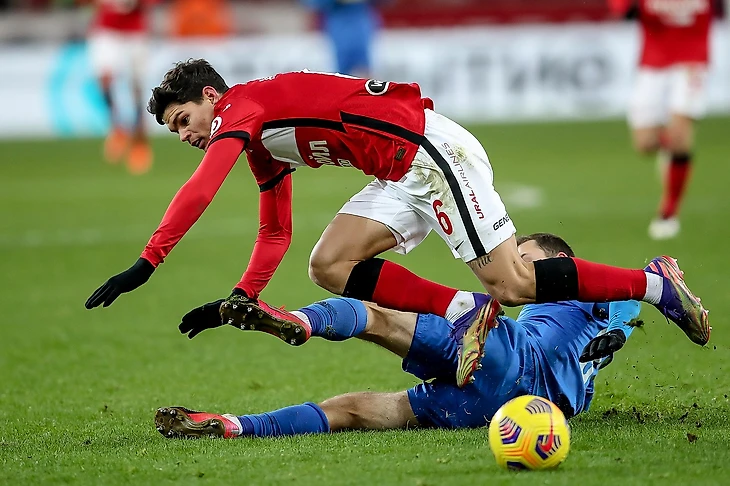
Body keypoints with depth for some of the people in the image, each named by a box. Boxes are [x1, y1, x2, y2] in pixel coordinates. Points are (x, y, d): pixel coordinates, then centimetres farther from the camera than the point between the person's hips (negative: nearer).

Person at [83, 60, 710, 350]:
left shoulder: (241, 104, -5)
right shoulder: (262, 149, 24)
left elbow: (198, 192, -19)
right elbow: (276, 234, 28)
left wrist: (146, 264, -20)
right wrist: (239, 301, 16)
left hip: (429, 149, -10)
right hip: (404, 177, 10)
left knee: (511, 285, -12)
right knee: (330, 264, -2)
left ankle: (657, 283, -2)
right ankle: (467, 312, -6)